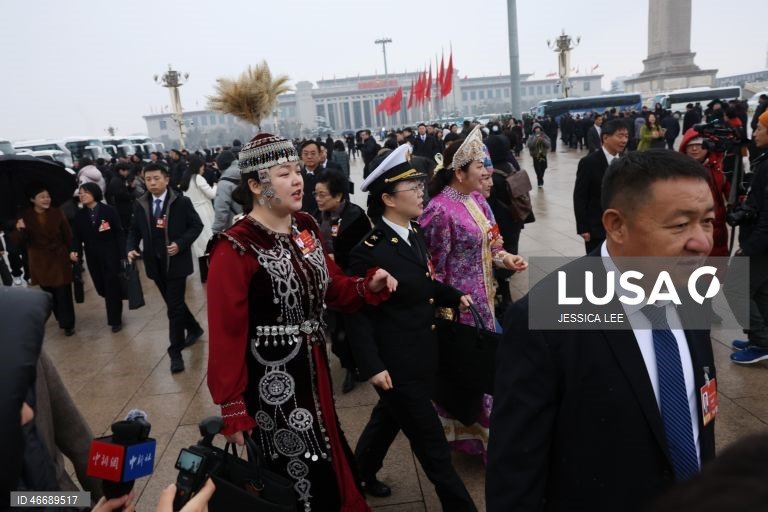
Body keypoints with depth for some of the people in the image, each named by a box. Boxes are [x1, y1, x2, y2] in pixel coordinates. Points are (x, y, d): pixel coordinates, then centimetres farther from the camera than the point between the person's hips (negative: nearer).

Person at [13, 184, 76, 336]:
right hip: (40, 262, 2)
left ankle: (67, 323, 10)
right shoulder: (25, 216, -7)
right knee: (49, 293, 14)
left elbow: (68, 235, -4)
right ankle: (61, 318, 32)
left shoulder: (57, 213, -7)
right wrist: (20, 230, -32)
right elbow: (21, 241, -11)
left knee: (63, 293, -1)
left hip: (59, 259, -2)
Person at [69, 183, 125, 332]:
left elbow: (119, 234, -8)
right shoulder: (80, 215, 4)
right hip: (92, 257, 4)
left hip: (111, 255, -4)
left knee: (112, 287, 0)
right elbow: (76, 236, 3)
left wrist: (122, 255, -12)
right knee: (101, 288, 9)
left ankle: (115, 319, 15)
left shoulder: (108, 210, -8)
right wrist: (74, 250, -17)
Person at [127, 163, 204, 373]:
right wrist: (131, 248, -8)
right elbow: (134, 230, 11)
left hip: (176, 262, -5)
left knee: (174, 307, -4)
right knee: (174, 303, 19)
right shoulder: (140, 205, 4)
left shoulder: (182, 202, -8)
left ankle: (175, 352, 5)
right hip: (155, 263, 5)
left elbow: (196, 226, -5)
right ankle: (194, 328, 42)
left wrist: (180, 244, -18)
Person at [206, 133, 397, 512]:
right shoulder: (235, 250, -21)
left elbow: (331, 286, 10)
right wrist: (232, 410, -17)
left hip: (313, 367, 7)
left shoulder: (306, 227, 1)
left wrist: (370, 286, -10)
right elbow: (227, 334, -19)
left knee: (327, 461, 25)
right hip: (269, 379, -7)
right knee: (295, 477, 12)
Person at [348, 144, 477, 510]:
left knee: (388, 419, 27)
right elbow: (358, 314, -19)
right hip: (395, 363, -9)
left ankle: (360, 475, 51)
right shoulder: (369, 251, -22)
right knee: (431, 442, 7)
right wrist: (372, 366, -23)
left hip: (422, 353, 9)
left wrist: (454, 296, 4)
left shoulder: (415, 234, 4)